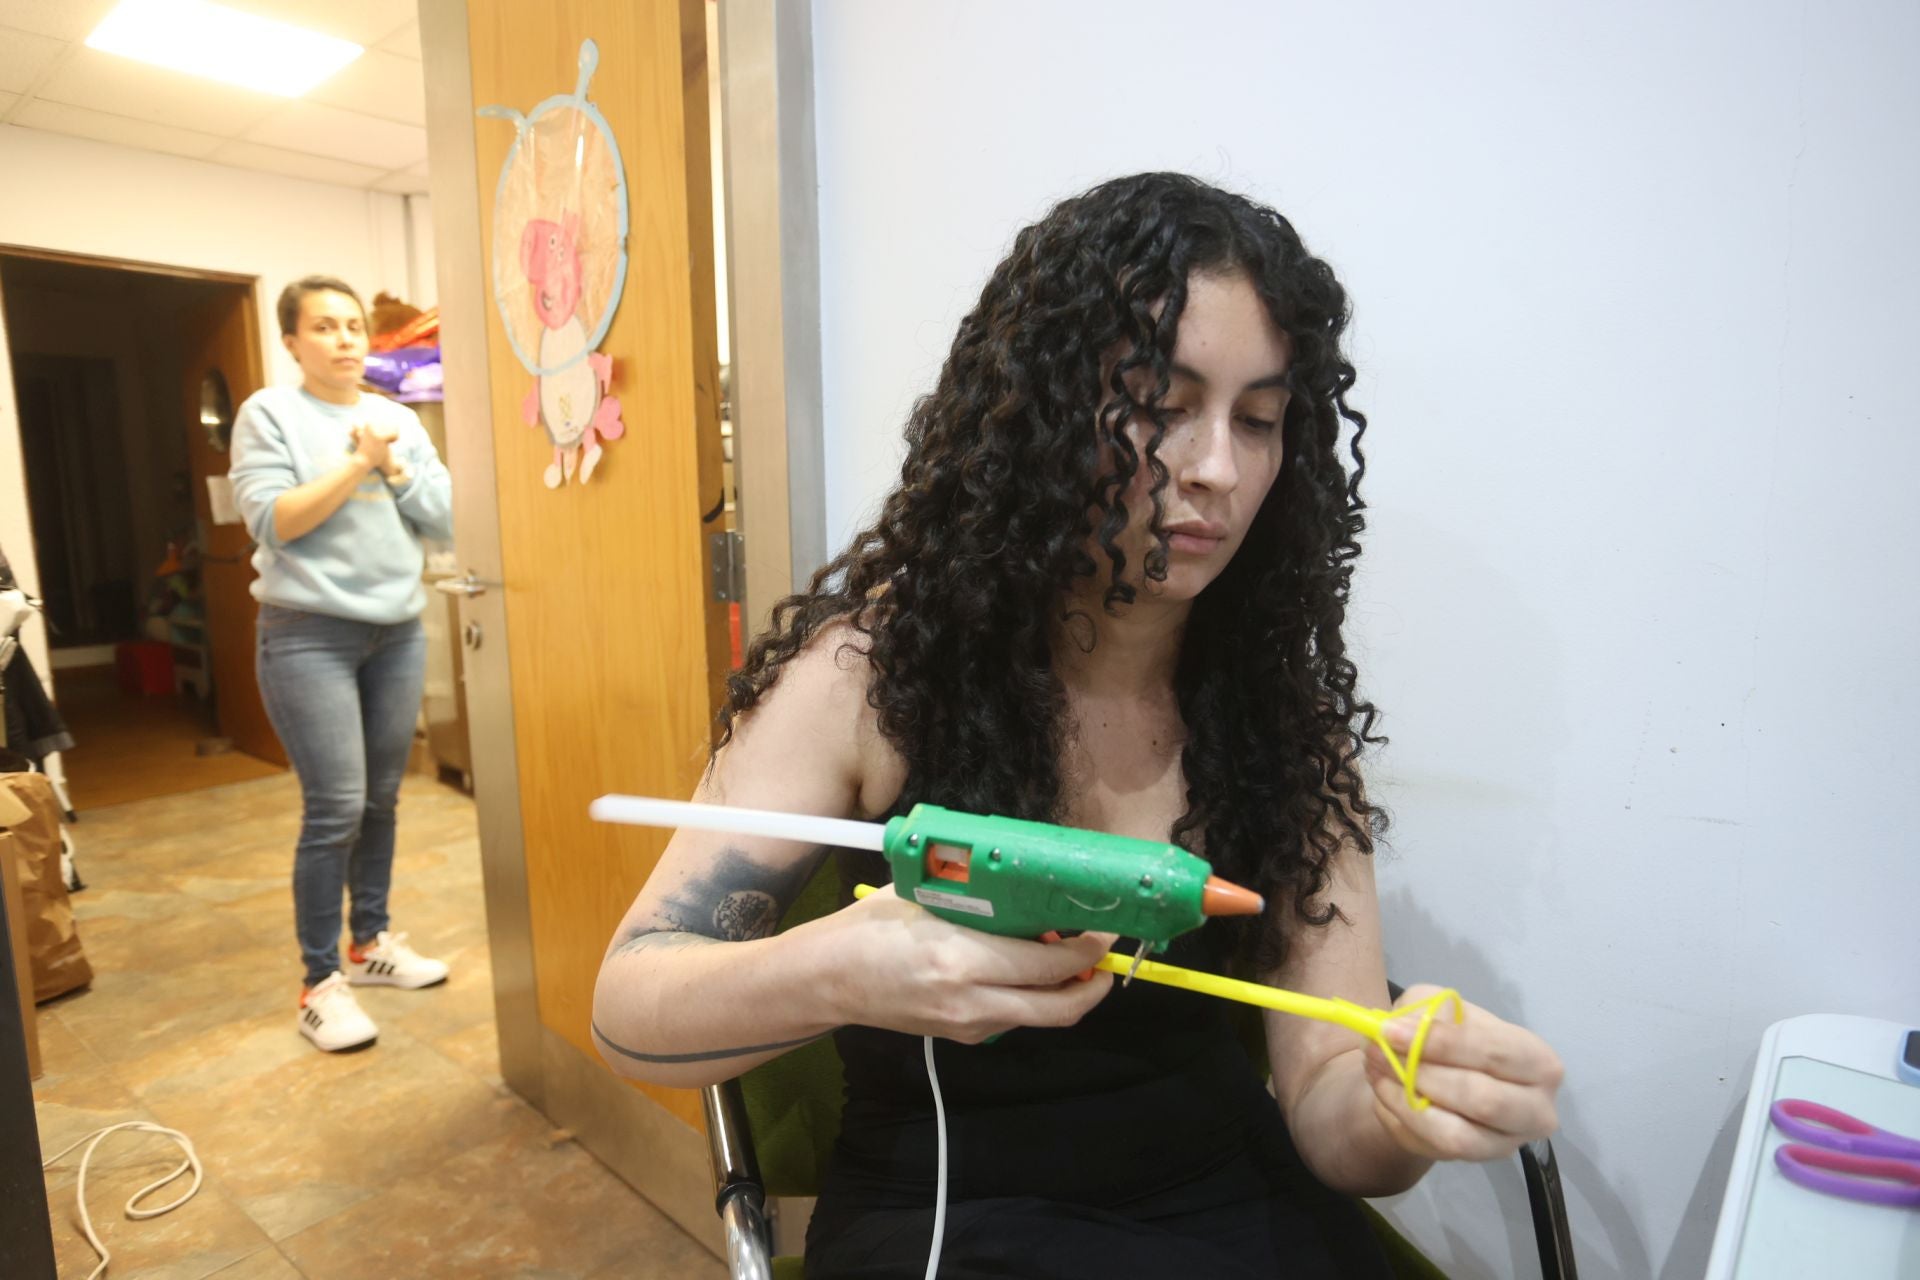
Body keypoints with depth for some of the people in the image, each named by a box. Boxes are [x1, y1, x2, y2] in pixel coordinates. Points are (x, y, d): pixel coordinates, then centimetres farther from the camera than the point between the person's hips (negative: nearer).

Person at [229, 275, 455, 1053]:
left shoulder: (400, 421, 11)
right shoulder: (268, 415, -2)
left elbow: (445, 518, 5)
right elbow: (271, 522, -13)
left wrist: (392, 468, -8)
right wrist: (357, 465, -13)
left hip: (398, 631, 5)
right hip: (309, 635, -5)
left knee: (381, 801, 11)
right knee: (335, 809, -8)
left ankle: (371, 942, 27)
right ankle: (320, 983, 6)